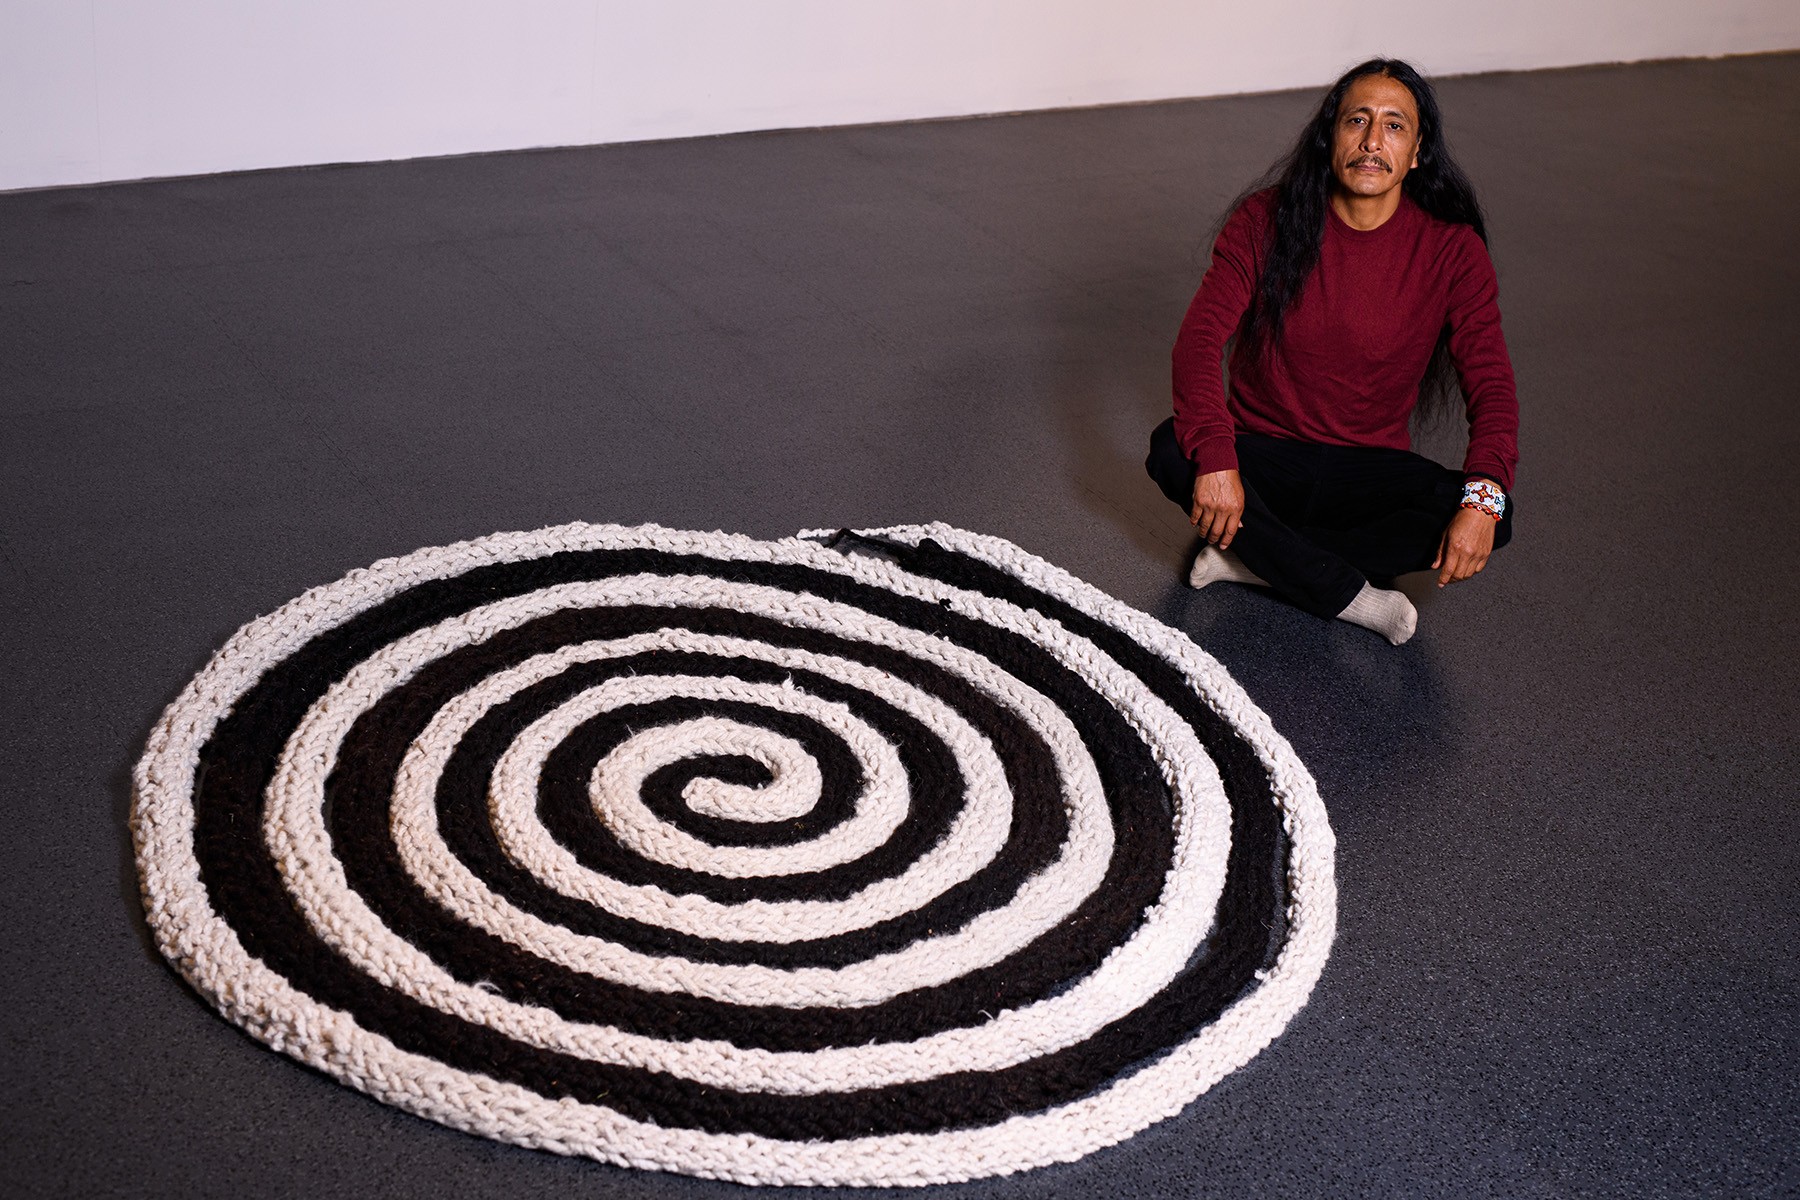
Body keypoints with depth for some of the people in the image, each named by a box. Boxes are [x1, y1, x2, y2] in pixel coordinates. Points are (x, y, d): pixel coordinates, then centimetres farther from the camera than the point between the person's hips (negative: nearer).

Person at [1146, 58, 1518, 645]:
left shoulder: (1454, 249, -8)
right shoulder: (1266, 221, -8)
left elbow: (1491, 386, -11)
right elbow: (1199, 340, -17)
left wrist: (1483, 496, -31)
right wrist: (1215, 459, -35)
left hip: (1370, 469, 1)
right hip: (1262, 457, 0)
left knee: (1489, 518, -27)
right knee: (1171, 451, -31)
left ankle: (1253, 557, -23)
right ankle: (1351, 596, -24)